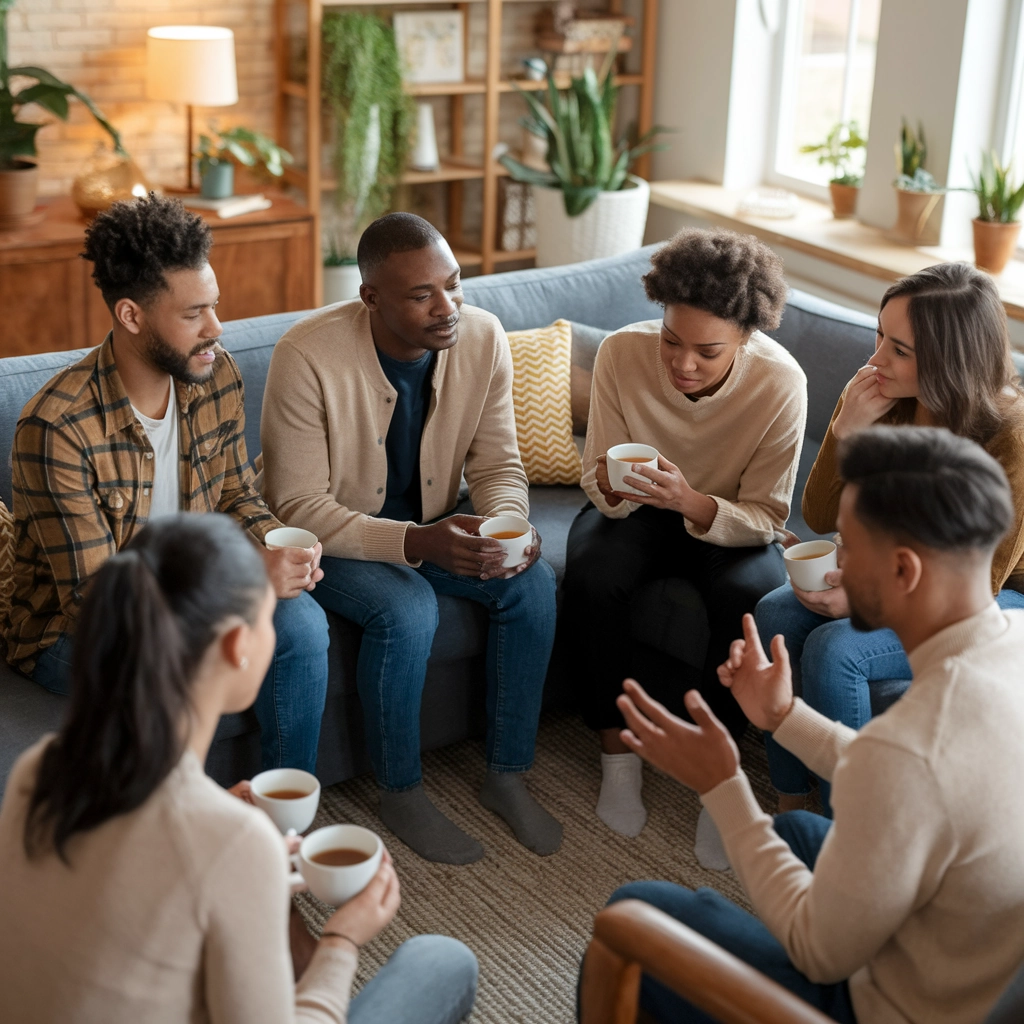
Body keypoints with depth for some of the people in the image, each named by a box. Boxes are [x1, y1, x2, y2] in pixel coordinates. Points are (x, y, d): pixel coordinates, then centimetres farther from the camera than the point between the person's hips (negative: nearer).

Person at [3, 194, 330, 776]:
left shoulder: (217, 377, -6)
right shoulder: (57, 427, -27)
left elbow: (237, 496, 7)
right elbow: (91, 595, -26)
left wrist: (279, 548, -17)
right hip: (72, 628, -6)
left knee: (301, 622, -20)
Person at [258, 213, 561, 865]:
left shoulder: (483, 337, -14)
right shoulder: (308, 357, -28)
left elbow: (497, 463, -4)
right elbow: (300, 510, -26)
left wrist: (508, 524, -28)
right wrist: (414, 542, -38)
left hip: (432, 525, 5)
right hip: (328, 537, -5)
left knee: (534, 582, -19)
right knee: (408, 612, -32)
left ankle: (508, 776, -2)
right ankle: (401, 792, -6)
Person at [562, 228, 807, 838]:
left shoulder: (781, 382, -26)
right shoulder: (623, 353, -23)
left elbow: (766, 518, -19)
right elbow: (602, 490, -12)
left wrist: (692, 502, -40)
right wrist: (610, 486, -38)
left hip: (729, 523, -1)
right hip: (635, 510, 1)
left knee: (753, 596, -32)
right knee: (591, 577, -30)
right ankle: (618, 751, -11)